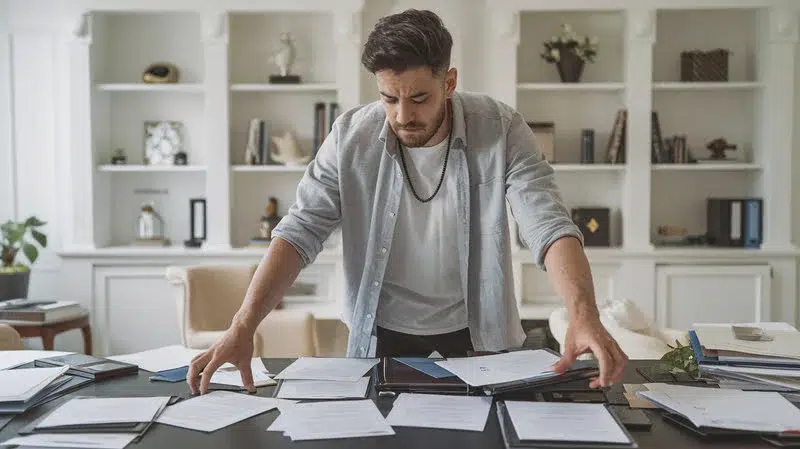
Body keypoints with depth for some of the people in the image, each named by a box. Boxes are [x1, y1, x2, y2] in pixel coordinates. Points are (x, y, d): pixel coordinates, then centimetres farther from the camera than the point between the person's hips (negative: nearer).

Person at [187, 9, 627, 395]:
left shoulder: (502, 130, -13)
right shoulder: (351, 137, -11)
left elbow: (549, 226, -20)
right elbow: (299, 233, -14)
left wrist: (584, 315, -38)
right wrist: (242, 327, -26)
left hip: (475, 338, 0)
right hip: (380, 341, 1)